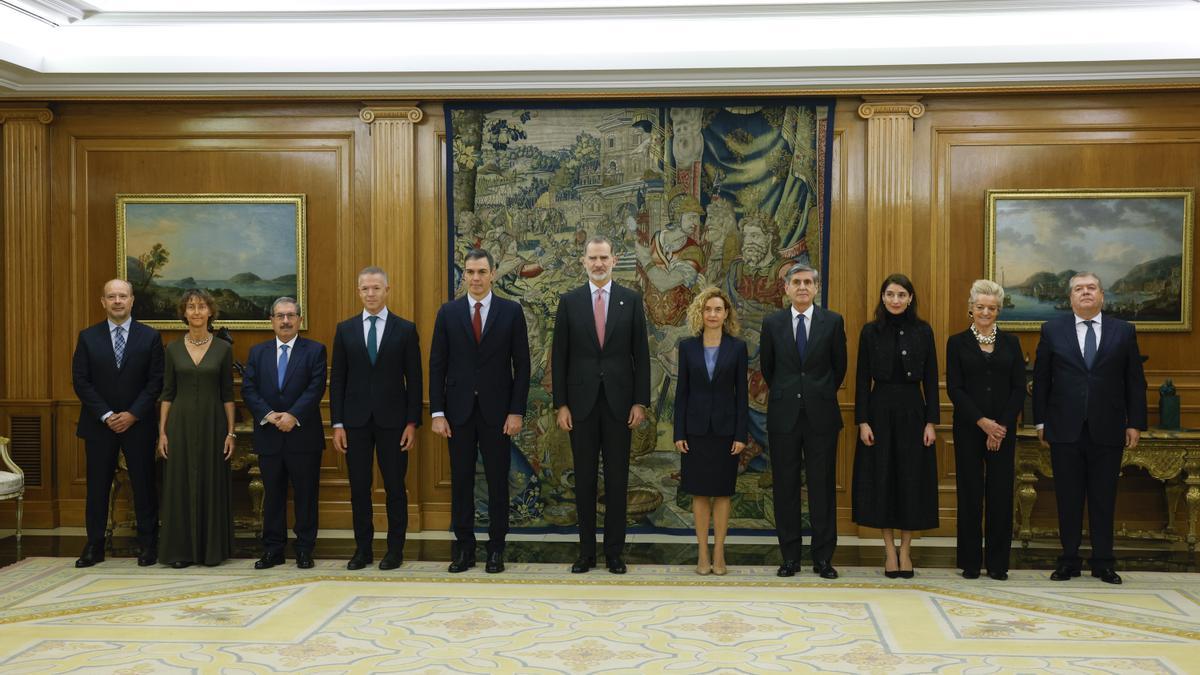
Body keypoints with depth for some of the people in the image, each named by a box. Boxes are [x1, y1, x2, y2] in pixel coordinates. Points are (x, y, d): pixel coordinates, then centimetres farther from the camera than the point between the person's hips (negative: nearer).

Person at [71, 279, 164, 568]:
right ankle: (94, 546, 14)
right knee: (97, 486, 6)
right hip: (99, 424, 1)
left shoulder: (150, 337, 1)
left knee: (143, 485, 3)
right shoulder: (88, 337, 4)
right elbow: (80, 381, 0)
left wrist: (133, 415, -12)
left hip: (138, 423, -1)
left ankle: (147, 544, 11)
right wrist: (106, 415, -9)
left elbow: (156, 381, -3)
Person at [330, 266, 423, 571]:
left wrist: (413, 422, -6)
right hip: (355, 420, 2)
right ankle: (363, 548, 17)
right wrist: (337, 424, 0)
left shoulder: (405, 329, 1)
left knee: (395, 487, 4)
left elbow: (414, 379, 0)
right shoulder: (345, 329, 6)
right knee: (359, 487, 7)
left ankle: (395, 549, 14)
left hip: (392, 420, -2)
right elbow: (337, 379, 5)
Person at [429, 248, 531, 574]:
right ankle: (464, 547, 16)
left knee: (497, 481, 5)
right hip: (458, 410, 1)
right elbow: (437, 365, 3)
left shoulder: (512, 311, 0)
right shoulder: (448, 312, 4)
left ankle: (496, 549, 15)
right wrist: (437, 412, -3)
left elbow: (521, 364, 0)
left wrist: (517, 411, -7)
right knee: (461, 481, 6)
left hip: (497, 411, -1)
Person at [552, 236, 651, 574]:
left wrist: (640, 402, -3)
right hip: (582, 402, 0)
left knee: (617, 479, 5)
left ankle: (614, 551, 14)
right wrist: (561, 404, -3)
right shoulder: (569, 301, 2)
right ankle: (587, 551, 16)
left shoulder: (631, 300, 2)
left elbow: (641, 354, 2)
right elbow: (559, 356, 2)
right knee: (584, 479, 7)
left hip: (619, 401, 0)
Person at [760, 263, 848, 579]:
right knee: (785, 487, 5)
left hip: (821, 414, -1)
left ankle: (823, 557, 11)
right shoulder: (772, 322, 3)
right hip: (784, 414, 1)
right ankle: (790, 556, 13)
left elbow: (839, 366, 11)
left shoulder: (833, 322, 1)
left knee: (823, 487, 3)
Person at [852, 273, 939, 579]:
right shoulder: (870, 331, 1)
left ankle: (905, 550, 15)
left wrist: (931, 421, -4)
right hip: (880, 410, 0)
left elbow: (931, 379, 3)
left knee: (912, 479, 3)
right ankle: (890, 551, 13)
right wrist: (862, 421, -7)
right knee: (882, 477, 2)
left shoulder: (923, 331, 3)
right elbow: (862, 379, 0)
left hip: (913, 410, 1)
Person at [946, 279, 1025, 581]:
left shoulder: (1010, 343, 9)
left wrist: (1002, 425, -8)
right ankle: (971, 561, 11)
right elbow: (954, 388, -3)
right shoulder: (957, 342, 3)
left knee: (1001, 494, 2)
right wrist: (982, 421, -12)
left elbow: (1019, 388, 4)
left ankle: (998, 562, 11)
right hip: (968, 428, -1)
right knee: (970, 493, 1)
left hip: (1003, 428, 2)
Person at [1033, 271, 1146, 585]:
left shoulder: (1123, 331, 5)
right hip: (1065, 429, 0)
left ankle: (1103, 563, 16)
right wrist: (1041, 421, 2)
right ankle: (1069, 560, 15)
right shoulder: (1053, 330, 4)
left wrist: (1136, 423, 1)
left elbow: (1135, 381, 6)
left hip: (1107, 430, 0)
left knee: (1104, 499, 7)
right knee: (1068, 498, 5)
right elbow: (1041, 379, 5)